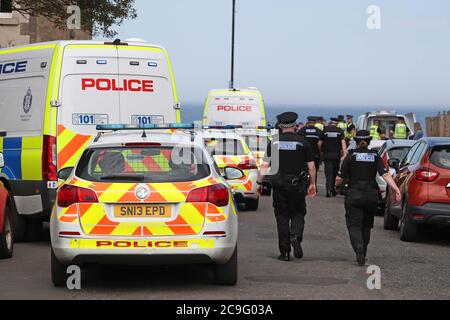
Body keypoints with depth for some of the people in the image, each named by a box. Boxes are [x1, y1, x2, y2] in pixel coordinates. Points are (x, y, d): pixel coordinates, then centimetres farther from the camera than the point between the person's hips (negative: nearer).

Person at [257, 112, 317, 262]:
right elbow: (311, 166, 2)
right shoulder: (302, 142, -1)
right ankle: (296, 237, -17)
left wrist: (260, 182, 6)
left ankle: (285, 252, 6)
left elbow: (265, 165, -1)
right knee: (298, 213, 12)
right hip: (298, 185, -1)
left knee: (282, 216, 7)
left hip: (279, 184, 1)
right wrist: (312, 184, 13)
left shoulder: (274, 142, 0)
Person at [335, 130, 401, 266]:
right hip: (371, 196, 3)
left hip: (354, 196, -3)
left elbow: (339, 179, -3)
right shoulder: (375, 156, 4)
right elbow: (385, 175, -9)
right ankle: (362, 253, 24)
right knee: (366, 226, 20)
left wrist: (337, 185, 18)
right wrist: (396, 189, -12)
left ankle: (359, 247, -31)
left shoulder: (351, 156, -3)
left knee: (354, 225, -4)